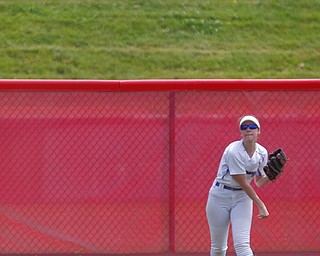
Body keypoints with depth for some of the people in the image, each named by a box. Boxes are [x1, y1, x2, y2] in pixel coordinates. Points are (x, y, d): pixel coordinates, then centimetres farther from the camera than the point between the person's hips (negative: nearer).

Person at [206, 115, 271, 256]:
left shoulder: (262, 153, -1)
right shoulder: (234, 151, -21)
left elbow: (259, 182, 9)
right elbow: (243, 183, -19)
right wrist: (261, 205, -16)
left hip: (242, 197, 3)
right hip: (220, 197, -3)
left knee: (242, 244, -14)